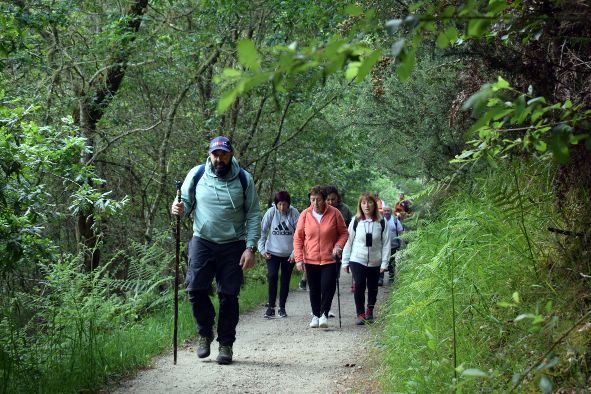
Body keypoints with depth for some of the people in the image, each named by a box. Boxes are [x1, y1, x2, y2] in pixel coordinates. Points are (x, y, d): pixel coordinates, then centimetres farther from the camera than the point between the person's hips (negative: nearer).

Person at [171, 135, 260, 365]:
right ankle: (205, 333, 17)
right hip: (202, 242, 1)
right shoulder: (197, 175, -1)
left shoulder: (244, 180, -3)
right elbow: (186, 202, 9)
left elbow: (253, 216, -1)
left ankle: (226, 345, 15)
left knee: (229, 296, 3)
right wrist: (179, 209, -16)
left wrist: (250, 247, -9)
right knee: (196, 290, -8)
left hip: (233, 246, -1)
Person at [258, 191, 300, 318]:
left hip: (289, 254, 1)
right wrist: (262, 249, -6)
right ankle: (271, 306, -4)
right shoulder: (271, 212, -7)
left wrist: (295, 252, -10)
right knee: (272, 277, -14)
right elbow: (262, 231, -1)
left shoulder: (294, 213, -8)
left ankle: (282, 307, 21)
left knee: (285, 281, 8)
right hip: (272, 252, -1)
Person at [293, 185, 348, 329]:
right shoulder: (305, 214, -2)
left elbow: (344, 233, 5)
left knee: (328, 287, -10)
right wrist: (299, 258, -3)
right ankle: (315, 315, 24)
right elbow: (298, 238, 3)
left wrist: (338, 246, -13)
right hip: (310, 260, 2)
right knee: (314, 290, 10)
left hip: (329, 259, -2)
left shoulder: (334, 213, -5)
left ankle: (324, 314, 5)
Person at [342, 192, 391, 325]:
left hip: (375, 262, 1)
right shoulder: (356, 222, -1)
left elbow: (386, 243, 0)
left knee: (373, 288, 11)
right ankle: (360, 313, -1)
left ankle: (370, 311, 34)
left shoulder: (381, 223, -1)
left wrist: (384, 263, -5)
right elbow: (348, 242, 3)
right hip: (357, 260, -1)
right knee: (359, 286, -12)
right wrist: (345, 262, 2)